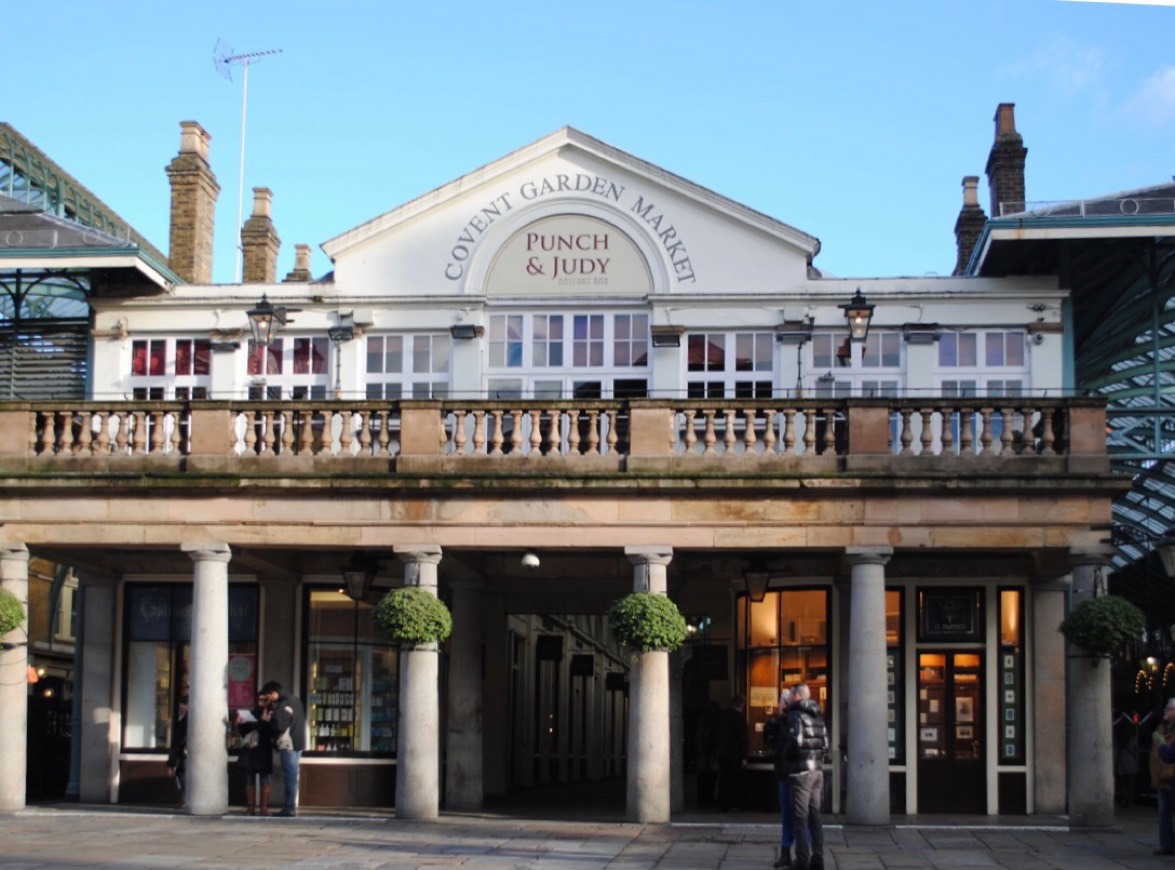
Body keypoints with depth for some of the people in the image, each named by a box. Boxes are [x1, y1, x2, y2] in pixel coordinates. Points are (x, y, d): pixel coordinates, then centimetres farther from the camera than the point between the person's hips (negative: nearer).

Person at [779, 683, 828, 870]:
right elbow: (825, 744, 14)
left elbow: (795, 741, -22)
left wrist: (785, 757, -5)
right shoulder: (817, 717, 14)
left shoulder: (796, 715, -10)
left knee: (800, 817, -5)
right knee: (815, 816, 11)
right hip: (817, 770, 8)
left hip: (800, 772, -8)